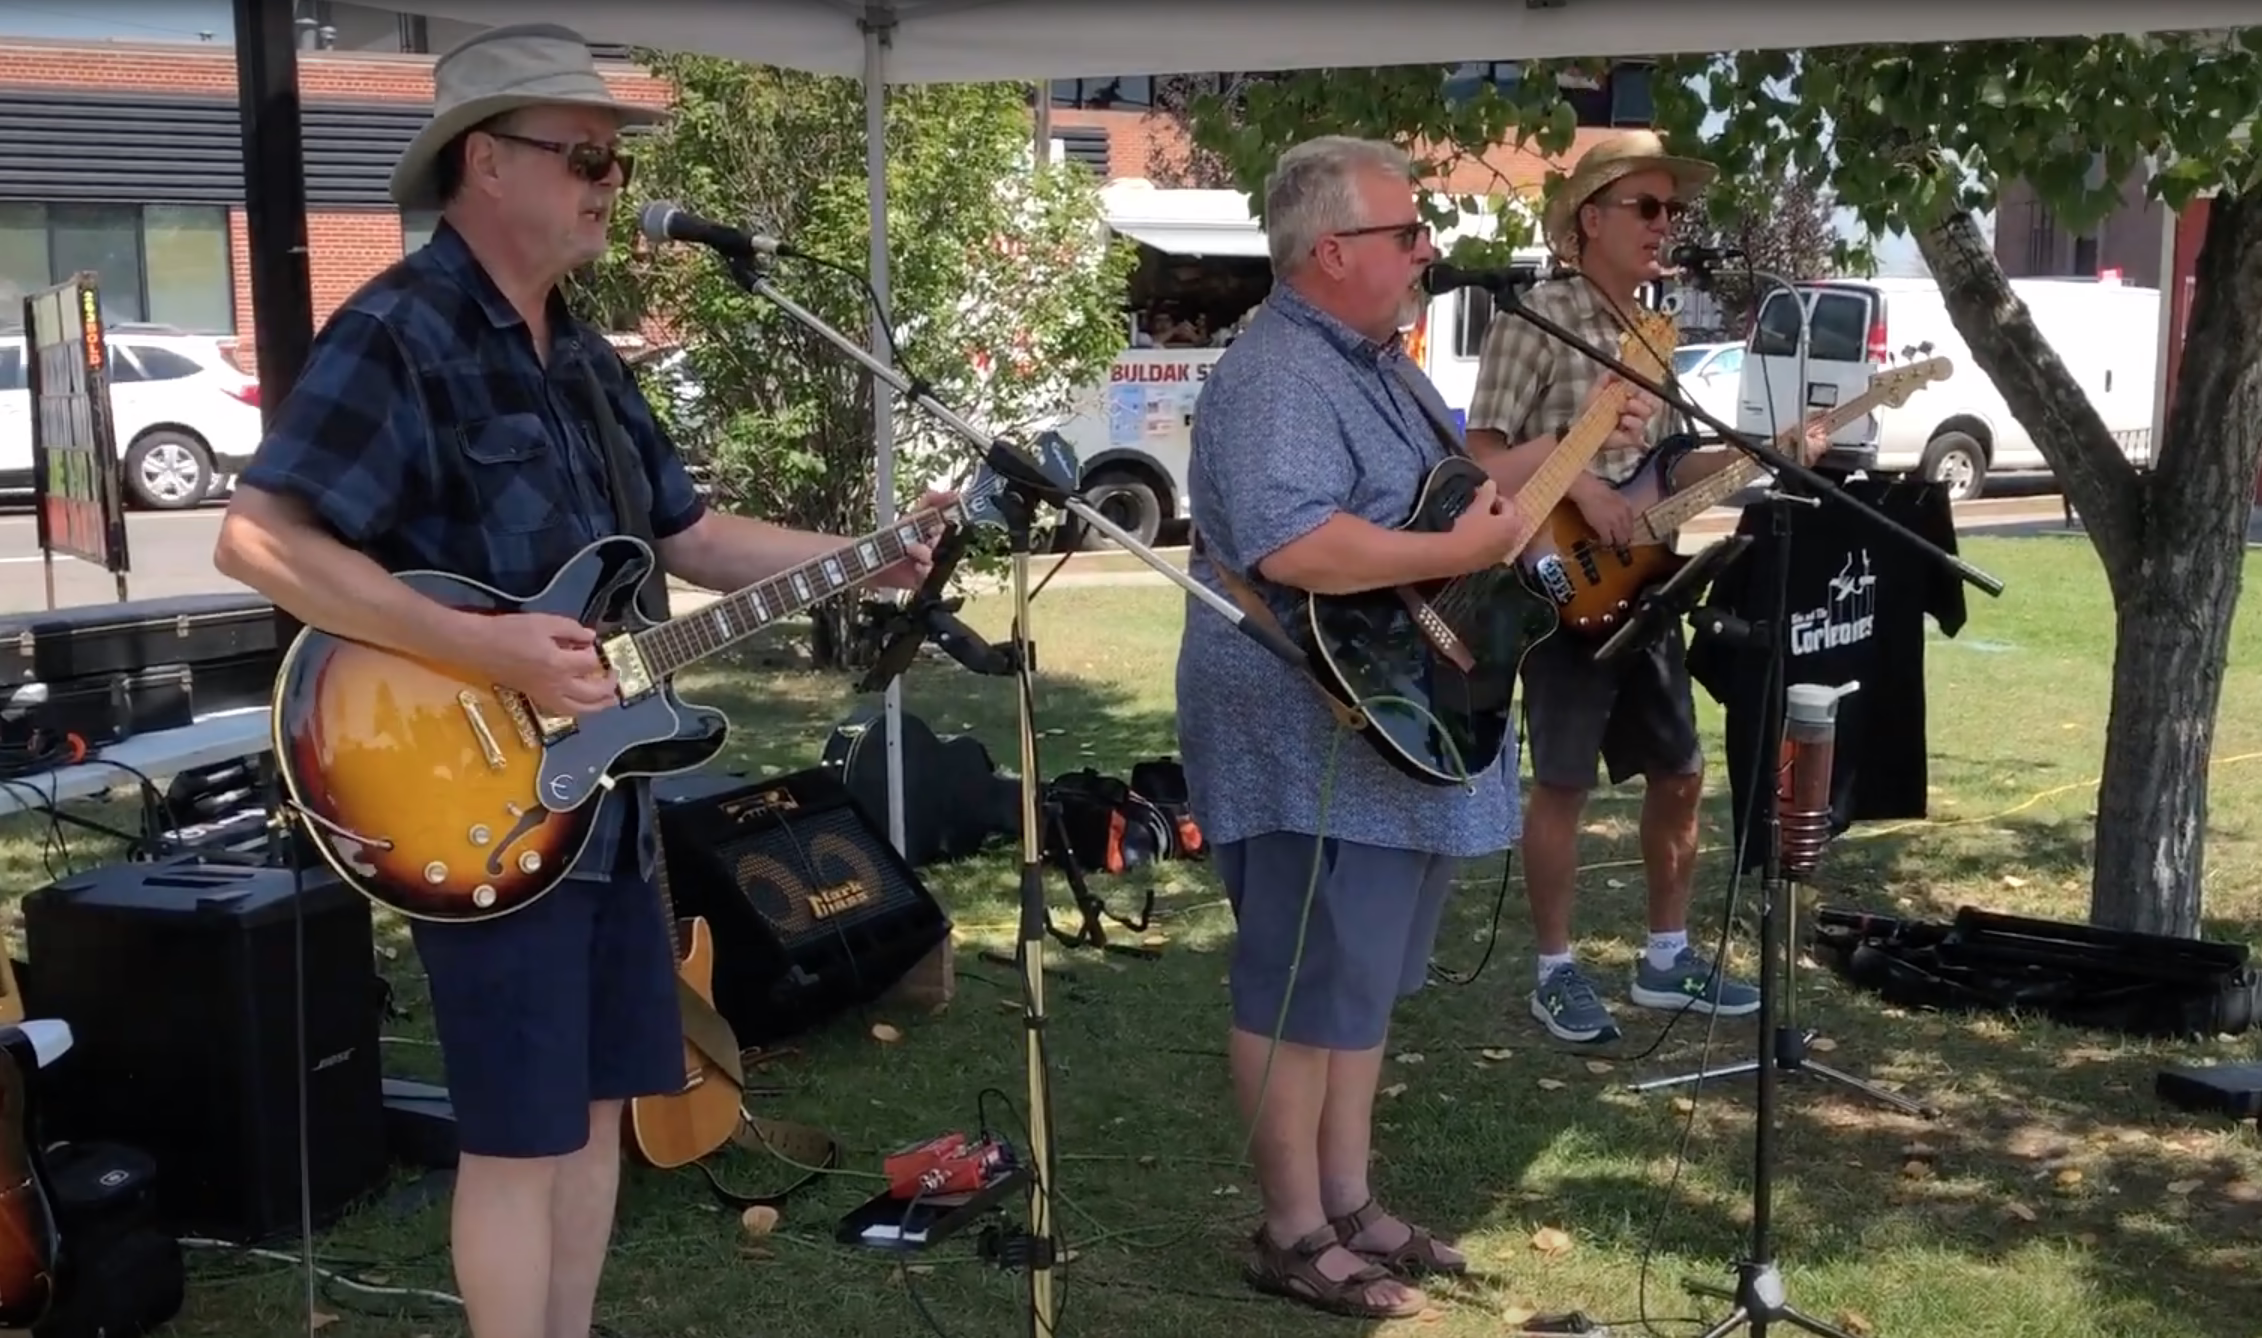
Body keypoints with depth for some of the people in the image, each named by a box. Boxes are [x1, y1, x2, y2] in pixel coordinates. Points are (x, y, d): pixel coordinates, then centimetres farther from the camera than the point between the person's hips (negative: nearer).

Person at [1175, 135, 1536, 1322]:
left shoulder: (1380, 363, 14)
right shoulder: (1275, 379, -20)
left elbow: (1449, 485, 30)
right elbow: (1289, 545, -35)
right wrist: (1459, 554, -26)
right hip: (1313, 748, -11)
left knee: (1365, 981, 17)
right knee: (1306, 990, 0)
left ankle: (1349, 1206, 29)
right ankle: (1295, 1236, 13)